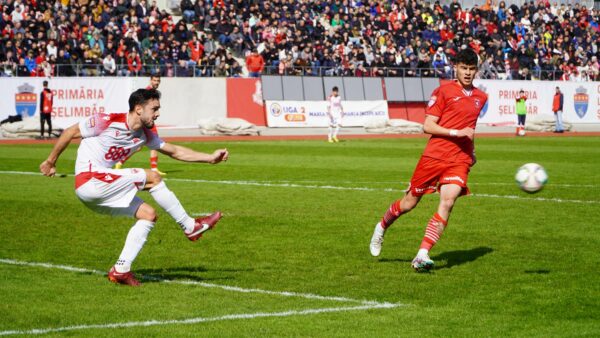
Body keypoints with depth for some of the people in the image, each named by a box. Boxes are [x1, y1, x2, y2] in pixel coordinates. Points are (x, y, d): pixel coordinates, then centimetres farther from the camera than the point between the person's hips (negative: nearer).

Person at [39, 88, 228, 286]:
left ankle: (121, 270, 0)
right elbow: (70, 132, -6)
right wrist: (51, 161, 1)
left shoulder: (144, 135, 8)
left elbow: (175, 151, 12)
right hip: (89, 179, -9)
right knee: (152, 178, -13)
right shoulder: (108, 122, -15)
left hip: (103, 187, 9)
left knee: (148, 215, -1)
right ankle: (190, 227, -3)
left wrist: (209, 158, 2)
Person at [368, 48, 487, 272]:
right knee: (410, 202, 5)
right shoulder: (444, 91, -2)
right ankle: (382, 227, 35)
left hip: (460, 160, 3)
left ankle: (422, 256, -19)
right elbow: (427, 126, -7)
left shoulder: (481, 98, 15)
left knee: (447, 203, -18)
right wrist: (456, 132, -16)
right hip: (435, 154, -3)